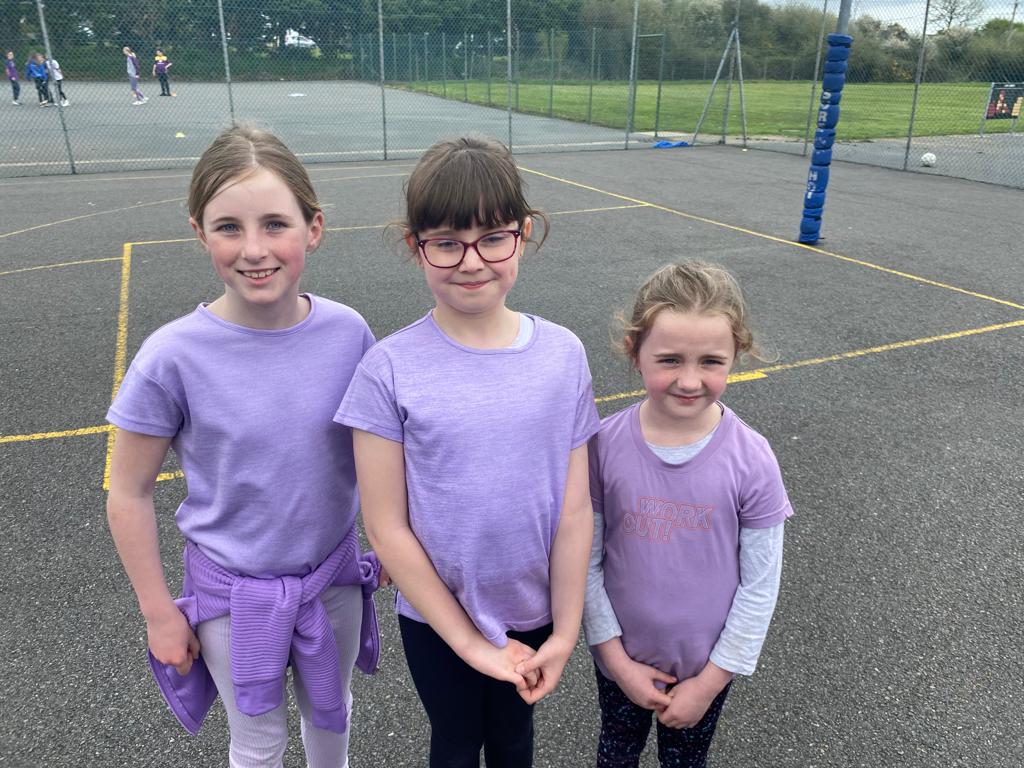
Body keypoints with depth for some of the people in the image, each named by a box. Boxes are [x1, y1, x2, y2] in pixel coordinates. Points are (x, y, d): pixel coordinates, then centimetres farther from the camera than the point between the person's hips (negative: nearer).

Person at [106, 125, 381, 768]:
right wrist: (159, 614, -5)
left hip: (335, 574, 3)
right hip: (234, 592, -2)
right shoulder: (173, 358, -23)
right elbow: (129, 495, -11)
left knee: (330, 709, 28)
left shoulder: (347, 332, -16)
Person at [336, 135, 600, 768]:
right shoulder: (389, 371, -20)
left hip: (532, 610, 2)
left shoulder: (564, 355, -13)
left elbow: (575, 508, -8)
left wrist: (565, 631, -6)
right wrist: (471, 642, -11)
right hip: (434, 618, -1)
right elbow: (387, 528, -15)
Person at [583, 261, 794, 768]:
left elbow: (760, 584, -12)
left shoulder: (751, 461, -21)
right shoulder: (604, 446, -20)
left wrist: (710, 681, -8)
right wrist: (617, 659, -9)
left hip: (705, 665, 0)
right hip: (621, 657, 1)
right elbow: (587, 561, -11)